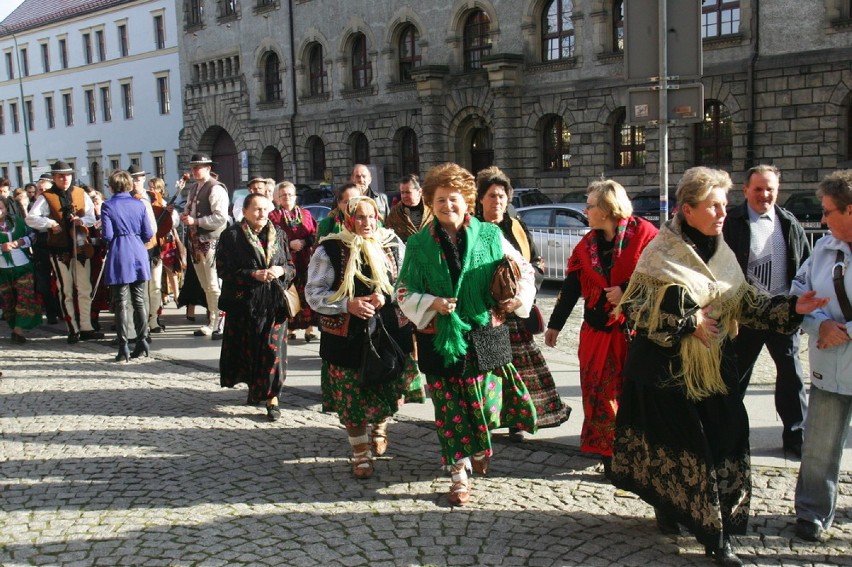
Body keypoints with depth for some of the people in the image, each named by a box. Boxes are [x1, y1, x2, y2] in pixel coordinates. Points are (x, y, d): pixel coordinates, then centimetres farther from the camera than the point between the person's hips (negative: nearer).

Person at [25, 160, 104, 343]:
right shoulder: (46, 197, -4)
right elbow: (30, 218, -13)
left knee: (85, 290, 8)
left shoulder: (81, 194, 7)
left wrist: (82, 220, -15)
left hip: (81, 247, 4)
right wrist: (51, 223, -24)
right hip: (59, 250, -3)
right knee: (66, 291, 3)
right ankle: (73, 329, 9)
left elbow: (93, 217, 5)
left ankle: (86, 328, 15)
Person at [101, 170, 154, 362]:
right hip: (139, 255, 3)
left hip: (119, 256, -3)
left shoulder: (107, 206, -4)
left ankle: (124, 348, 1)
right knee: (140, 301, 9)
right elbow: (148, 234, 2)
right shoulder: (139, 204, 3)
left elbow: (107, 235, -9)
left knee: (121, 303, 1)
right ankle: (142, 341, 8)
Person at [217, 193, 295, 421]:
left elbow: (291, 267, 13)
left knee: (272, 348, -5)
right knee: (247, 348, 7)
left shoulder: (278, 235, 9)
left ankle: (272, 397, 2)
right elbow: (223, 270, -7)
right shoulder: (232, 235, -1)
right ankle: (253, 386, 30)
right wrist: (254, 275, -16)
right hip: (244, 302, -1)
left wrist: (281, 270, -11)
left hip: (274, 302, 1)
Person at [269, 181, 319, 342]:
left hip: (305, 261, 2)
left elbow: (315, 235, 10)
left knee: (307, 295, -5)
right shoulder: (273, 216, 8)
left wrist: (304, 242, -10)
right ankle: (290, 329, 4)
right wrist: (289, 244, -14)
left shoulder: (305, 214, 16)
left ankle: (309, 329, -1)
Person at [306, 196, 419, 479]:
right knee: (353, 399, 5)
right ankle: (360, 454, 25)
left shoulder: (393, 245, 4)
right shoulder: (330, 249, -4)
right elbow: (313, 292, -4)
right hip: (347, 338, -2)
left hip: (390, 333, 2)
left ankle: (380, 425, 44)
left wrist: (386, 297, -11)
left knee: (391, 390, 9)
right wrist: (347, 304, -18)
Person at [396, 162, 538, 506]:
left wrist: (517, 299, -8)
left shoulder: (490, 236, 0)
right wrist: (432, 304, -14)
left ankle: (479, 451, 38)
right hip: (440, 339, 0)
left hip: (483, 335, 0)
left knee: (486, 401, 4)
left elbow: (523, 270, 10)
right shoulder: (419, 245, 1)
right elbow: (404, 292, 4)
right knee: (449, 410, 5)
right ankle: (459, 476, 20)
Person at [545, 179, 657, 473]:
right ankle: (608, 454, 15)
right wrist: (555, 325, 15)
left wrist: (627, 291, -16)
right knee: (602, 393, 4)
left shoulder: (643, 233, -5)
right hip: (598, 332, 4)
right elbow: (570, 288, 13)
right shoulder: (587, 245, 11)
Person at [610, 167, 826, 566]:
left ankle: (717, 533, 16)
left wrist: (791, 308, -5)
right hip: (669, 369, -5)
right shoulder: (661, 254, -10)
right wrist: (688, 322, -16)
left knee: (723, 441, 3)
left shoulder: (721, 254, 9)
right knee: (675, 443, -1)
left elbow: (745, 304, 9)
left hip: (714, 368, 6)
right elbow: (634, 308, -14)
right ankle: (667, 507, 19)